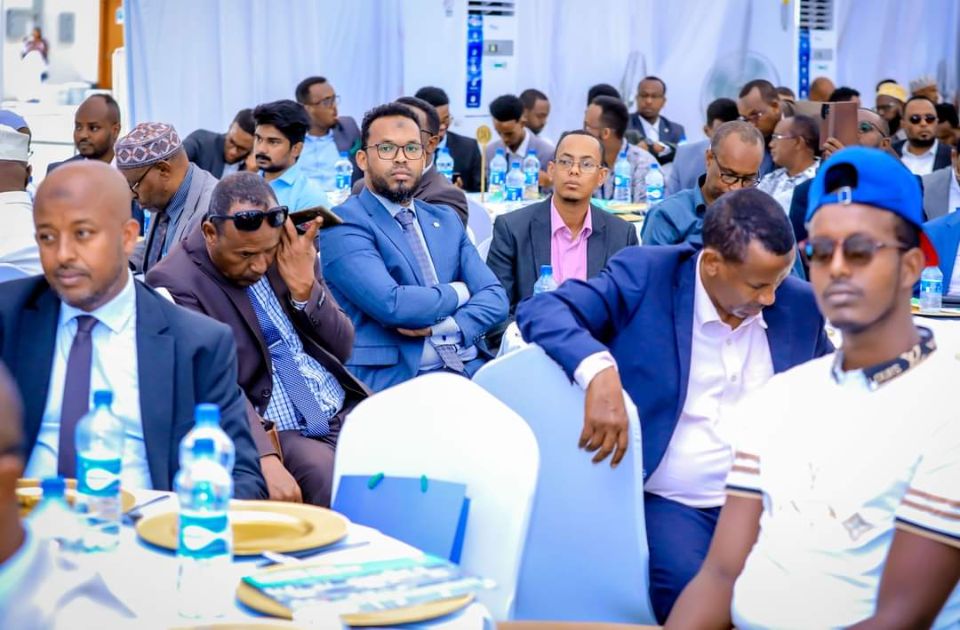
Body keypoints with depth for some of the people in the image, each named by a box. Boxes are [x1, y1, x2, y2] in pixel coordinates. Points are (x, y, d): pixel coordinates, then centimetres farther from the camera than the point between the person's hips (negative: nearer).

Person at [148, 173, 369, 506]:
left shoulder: (292, 250, 7)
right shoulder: (176, 282, -9)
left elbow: (341, 350, 10)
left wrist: (305, 288, -7)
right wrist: (264, 459, -34)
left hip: (347, 413, 5)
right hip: (267, 432, -5)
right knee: (333, 483, -32)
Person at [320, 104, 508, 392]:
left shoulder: (447, 221, 19)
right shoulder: (343, 225, -3)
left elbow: (495, 297, 10)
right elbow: (391, 304, -17)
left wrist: (444, 326, -10)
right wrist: (456, 293, 1)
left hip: (470, 368, 8)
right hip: (394, 378, -7)